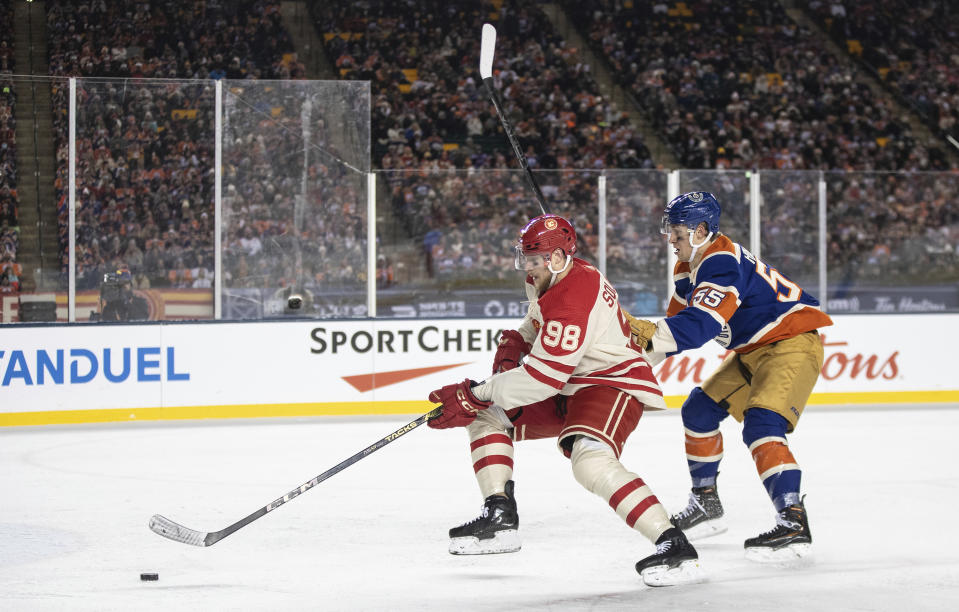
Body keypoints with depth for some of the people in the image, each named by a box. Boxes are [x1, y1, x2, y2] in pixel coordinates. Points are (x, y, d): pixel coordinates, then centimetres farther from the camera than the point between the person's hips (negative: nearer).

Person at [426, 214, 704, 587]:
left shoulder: (573, 302, -29)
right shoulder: (550, 279, 3)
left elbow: (541, 379, -30)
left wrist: (475, 396, -24)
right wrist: (515, 344, 8)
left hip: (612, 385, -11)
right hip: (569, 389, 11)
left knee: (591, 461, -37)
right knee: (487, 417, 11)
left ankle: (675, 546, -39)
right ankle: (500, 518, 13)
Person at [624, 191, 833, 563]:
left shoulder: (722, 263, -24)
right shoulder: (690, 266, 9)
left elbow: (702, 324, -36)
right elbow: (680, 322, 13)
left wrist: (647, 333, -44)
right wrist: (644, 352, -3)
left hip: (792, 342, -11)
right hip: (754, 350, 11)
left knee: (761, 424, -26)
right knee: (700, 409, 14)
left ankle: (794, 523, -33)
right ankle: (706, 505, 27)